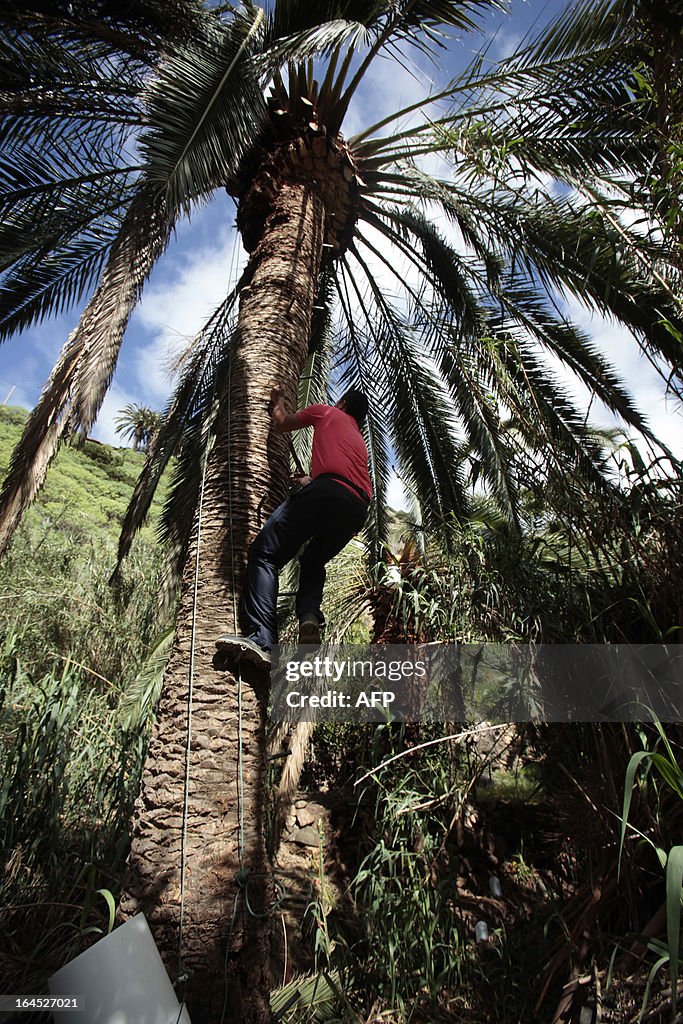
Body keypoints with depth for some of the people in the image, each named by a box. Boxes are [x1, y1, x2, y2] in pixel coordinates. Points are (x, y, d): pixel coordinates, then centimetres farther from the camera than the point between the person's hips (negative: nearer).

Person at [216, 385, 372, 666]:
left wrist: (278, 400, 53)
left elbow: (282, 424, 33)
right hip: (358, 510, 7)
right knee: (313, 563, 25)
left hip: (328, 491, -6)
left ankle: (261, 640, -27)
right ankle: (310, 619, -5)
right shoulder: (360, 440, 39)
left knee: (264, 553, -10)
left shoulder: (327, 412, 24)